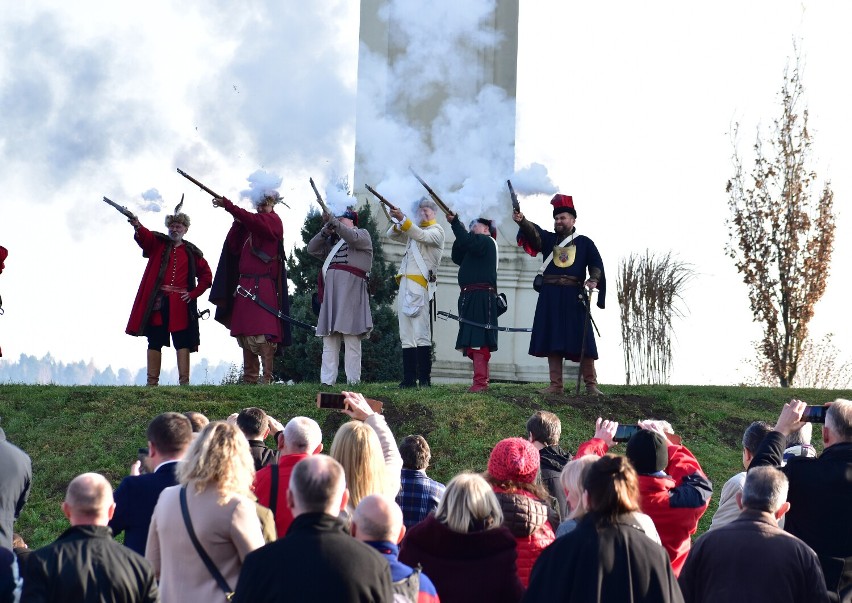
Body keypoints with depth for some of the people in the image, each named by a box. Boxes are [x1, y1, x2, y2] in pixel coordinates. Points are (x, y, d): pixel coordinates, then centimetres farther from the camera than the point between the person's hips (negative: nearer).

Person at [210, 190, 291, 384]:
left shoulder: (273, 221, -3)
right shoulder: (249, 226, 19)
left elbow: (252, 220, -22)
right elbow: (234, 247, 13)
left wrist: (227, 205, -23)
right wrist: (237, 223, 0)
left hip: (263, 287, -8)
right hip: (244, 285, 8)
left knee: (262, 333, -13)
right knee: (244, 333, 8)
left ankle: (267, 377, -14)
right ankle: (249, 378, 13)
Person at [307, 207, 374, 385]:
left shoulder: (363, 234, 13)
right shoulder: (332, 242, 30)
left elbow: (353, 238, -10)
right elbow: (312, 249, 19)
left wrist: (332, 221, -18)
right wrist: (325, 231, 6)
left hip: (350, 292, -6)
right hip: (330, 293, 6)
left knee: (351, 336, -11)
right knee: (329, 338, -1)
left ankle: (353, 381, -13)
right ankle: (327, 381, -4)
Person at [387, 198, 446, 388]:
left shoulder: (436, 230, 4)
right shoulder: (413, 231, 26)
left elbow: (421, 236, -14)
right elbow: (391, 235, 22)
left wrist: (403, 219, -25)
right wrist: (398, 223, 1)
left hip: (421, 286, -8)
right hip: (405, 286, 8)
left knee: (421, 333, -12)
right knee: (406, 334, 3)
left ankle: (425, 378, -15)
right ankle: (409, 379, 3)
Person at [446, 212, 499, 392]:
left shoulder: (487, 241, -1)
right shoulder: (476, 244, 27)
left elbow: (468, 242, -20)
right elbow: (457, 258, 19)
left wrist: (455, 222, -17)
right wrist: (460, 235, 10)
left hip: (481, 297, -10)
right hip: (471, 297, 10)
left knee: (477, 340, -15)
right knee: (473, 339, 12)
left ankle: (480, 382, -20)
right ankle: (483, 378, 17)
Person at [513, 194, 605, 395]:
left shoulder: (585, 242, 11)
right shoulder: (548, 239, 12)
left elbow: (596, 264, 5)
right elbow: (533, 232, -7)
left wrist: (593, 280, -17)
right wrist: (521, 221, -29)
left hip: (574, 297, -2)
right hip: (550, 297, 2)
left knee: (582, 341, -5)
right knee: (552, 341, 0)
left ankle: (591, 384, -1)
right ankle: (556, 385, 3)